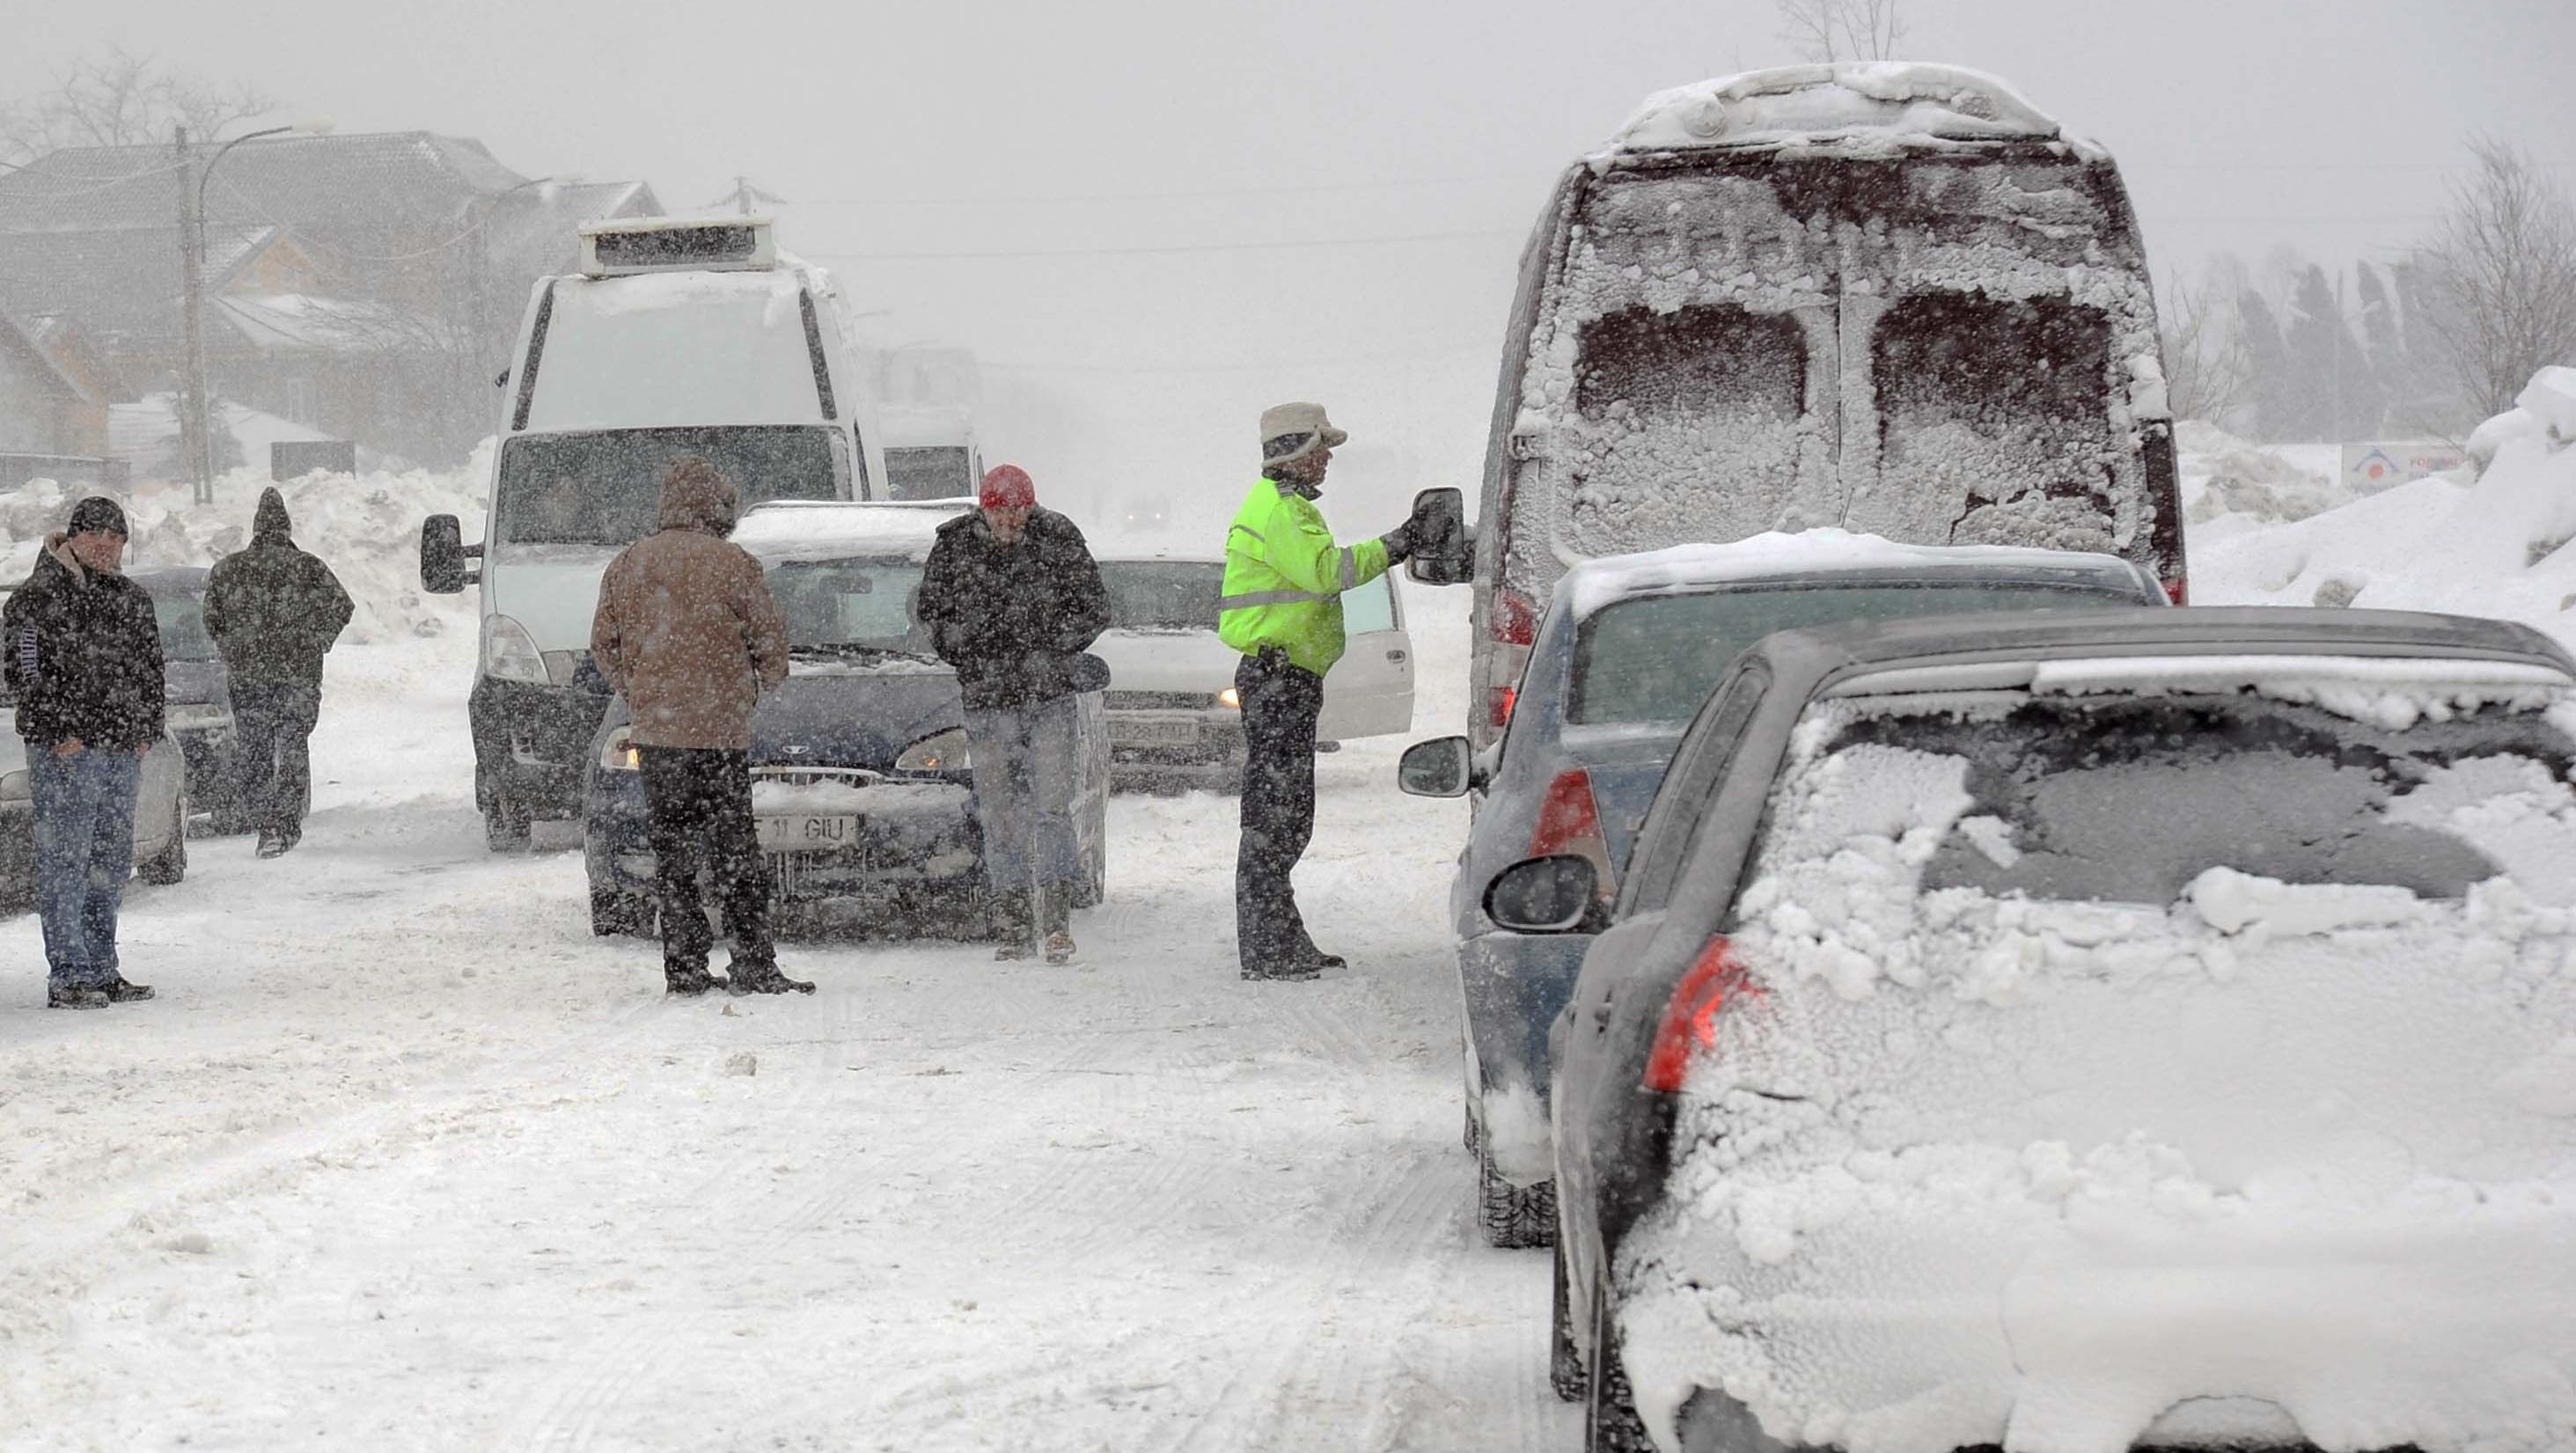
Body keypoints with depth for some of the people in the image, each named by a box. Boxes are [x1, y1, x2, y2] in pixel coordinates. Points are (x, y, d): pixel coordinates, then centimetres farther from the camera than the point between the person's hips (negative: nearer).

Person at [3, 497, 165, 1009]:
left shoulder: (132, 600, 16)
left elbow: (150, 669, 21)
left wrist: (146, 731, 9)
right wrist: (60, 732, -16)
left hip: (123, 750, 7)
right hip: (65, 752, -7)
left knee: (112, 862, 11)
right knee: (65, 861, -8)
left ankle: (101, 969, 19)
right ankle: (68, 976, -8)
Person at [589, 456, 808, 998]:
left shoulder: (626, 566, 7)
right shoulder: (731, 564, -7)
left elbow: (604, 646, 12)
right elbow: (770, 638, -3)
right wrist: (763, 682, 17)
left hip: (653, 730, 4)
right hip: (720, 729, -4)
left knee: (672, 849, 8)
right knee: (735, 850, -1)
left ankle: (684, 968, 6)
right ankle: (752, 964, -3)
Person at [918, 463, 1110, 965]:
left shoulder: (1059, 539, -2)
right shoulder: (955, 546, 0)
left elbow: (1094, 608, 3)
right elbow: (932, 610, 11)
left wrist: (1049, 643, -9)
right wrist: (968, 650, -4)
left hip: (1050, 697, -2)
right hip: (985, 699, 2)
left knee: (1052, 809, -8)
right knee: (1000, 819, 4)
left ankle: (1056, 923, -6)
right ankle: (1013, 929, 9)